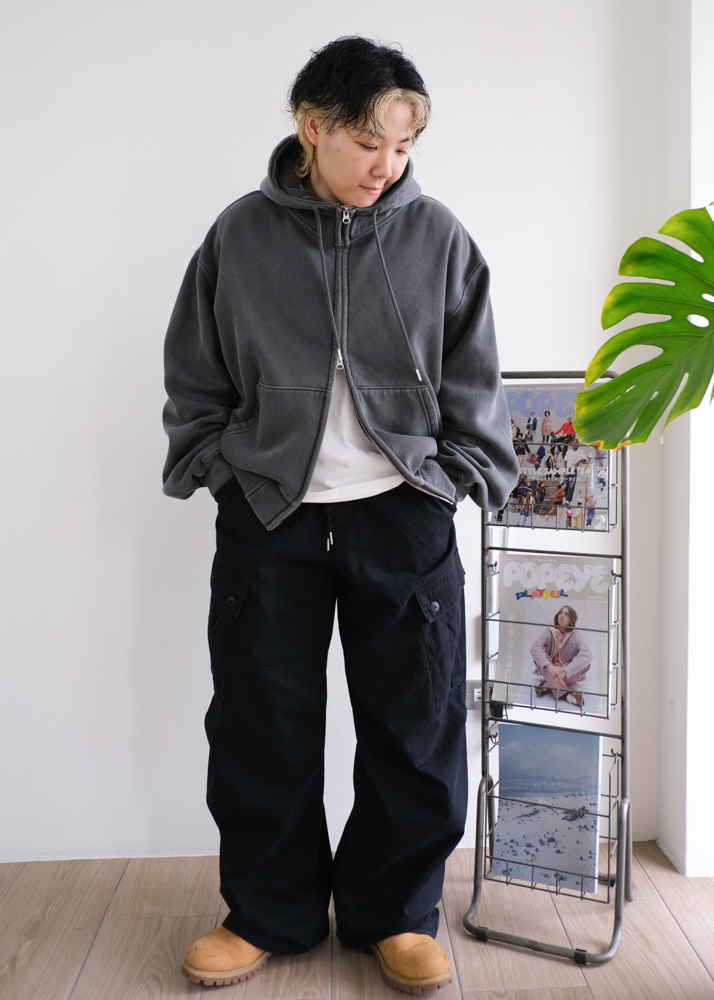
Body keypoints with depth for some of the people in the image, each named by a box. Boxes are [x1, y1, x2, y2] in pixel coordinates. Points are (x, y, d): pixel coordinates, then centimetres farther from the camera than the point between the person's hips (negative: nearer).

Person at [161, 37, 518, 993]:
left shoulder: (436, 235, 3)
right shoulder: (241, 234, 3)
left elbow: (471, 379, 8)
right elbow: (195, 375, 9)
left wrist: (462, 474, 1)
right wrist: (219, 466, 0)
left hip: (403, 514, 0)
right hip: (268, 517, 1)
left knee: (416, 726, 6)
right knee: (262, 726, 8)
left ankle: (394, 910, 29)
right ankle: (268, 910, 30)